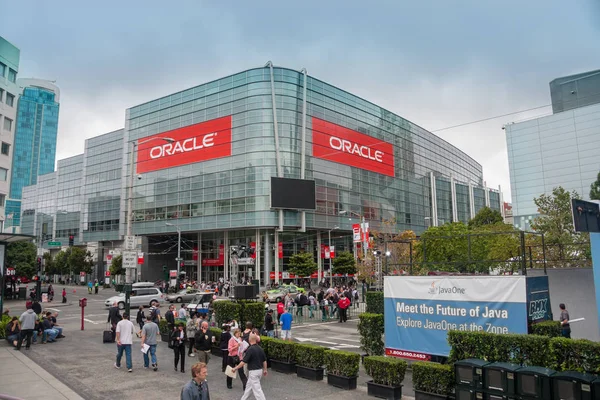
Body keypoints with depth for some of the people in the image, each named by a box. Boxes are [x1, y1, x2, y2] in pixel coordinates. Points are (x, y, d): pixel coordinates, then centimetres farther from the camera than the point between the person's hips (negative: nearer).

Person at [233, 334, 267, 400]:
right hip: (260, 370, 8)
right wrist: (265, 370, 21)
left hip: (253, 372, -8)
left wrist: (235, 368, -8)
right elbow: (264, 361, 9)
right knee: (249, 386, 23)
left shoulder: (250, 349, -20)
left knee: (257, 389, -3)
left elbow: (244, 362, -19)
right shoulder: (260, 349, 3)